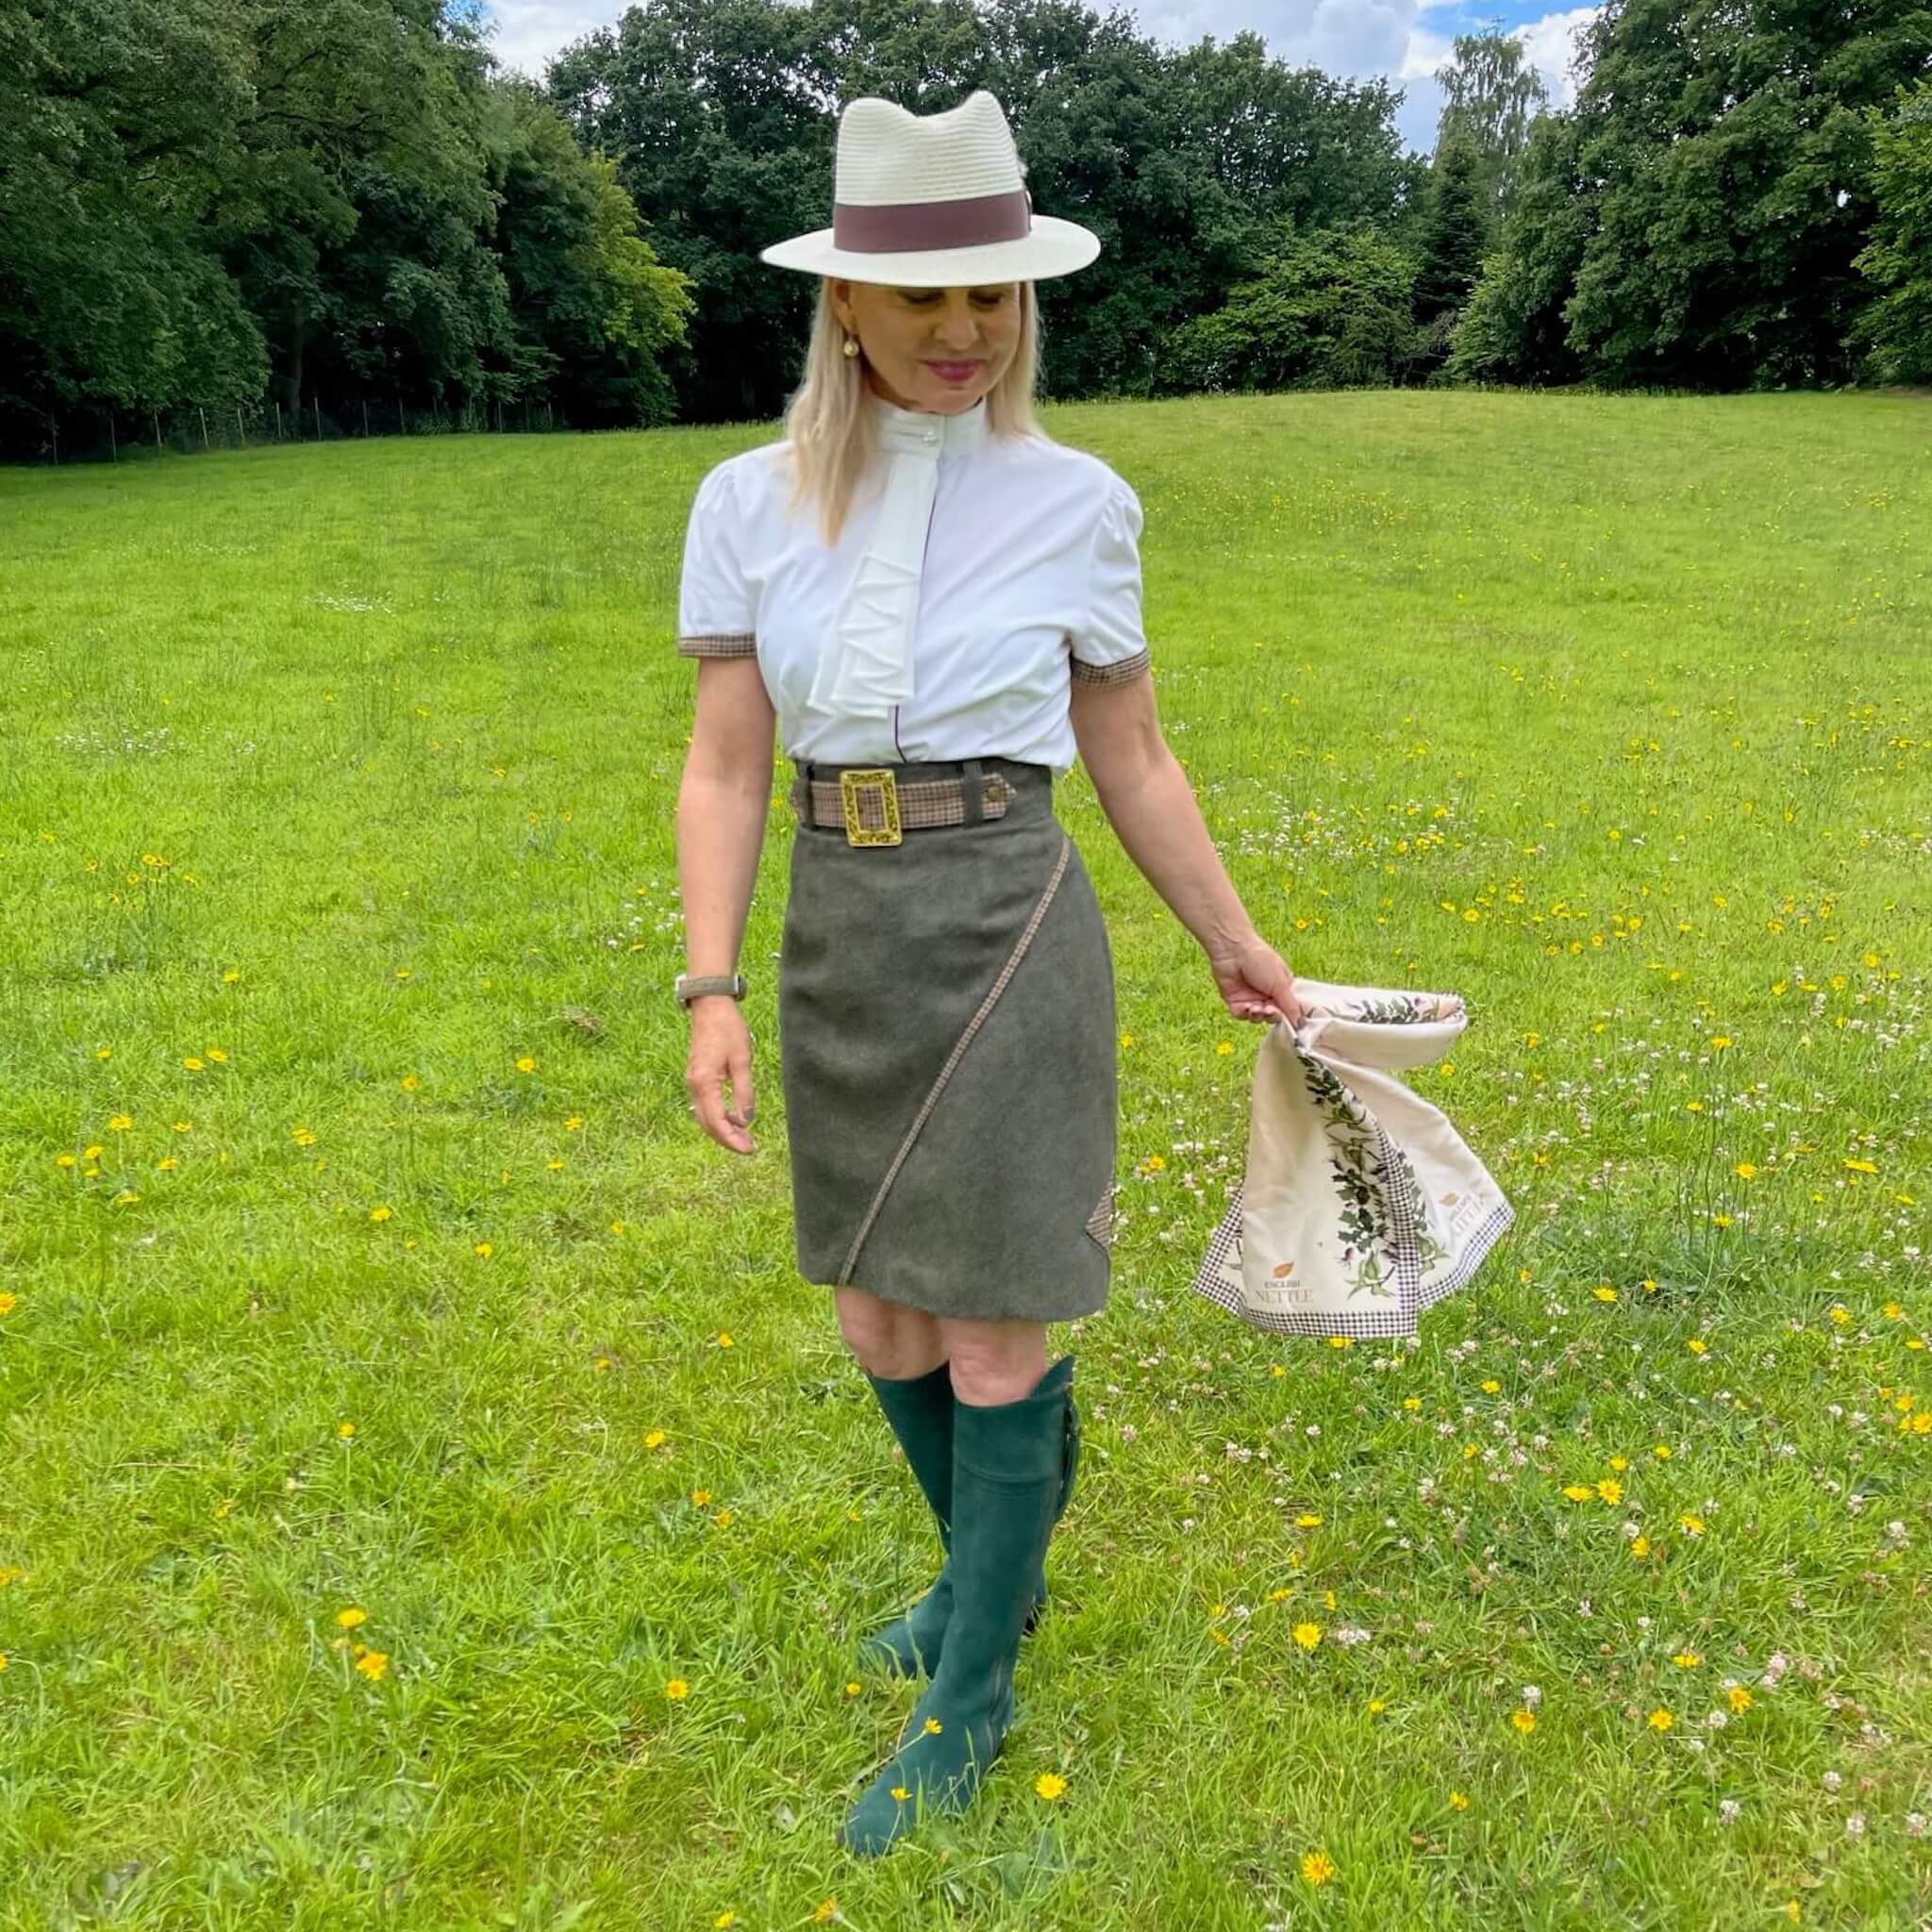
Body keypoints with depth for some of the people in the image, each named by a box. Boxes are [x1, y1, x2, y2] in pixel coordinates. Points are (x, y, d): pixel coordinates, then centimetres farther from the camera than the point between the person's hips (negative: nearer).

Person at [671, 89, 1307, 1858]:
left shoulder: (1072, 504, -5)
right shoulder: (751, 504, -1)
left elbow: (1133, 762, 5)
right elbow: (724, 770, -1)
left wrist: (1236, 948, 12)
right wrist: (713, 995, -10)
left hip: (1010, 946, -3)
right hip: (844, 956, 4)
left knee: (996, 1339, 5)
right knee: (884, 1327, 16)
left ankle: (970, 1694, 27)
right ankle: (999, 1568, 45)